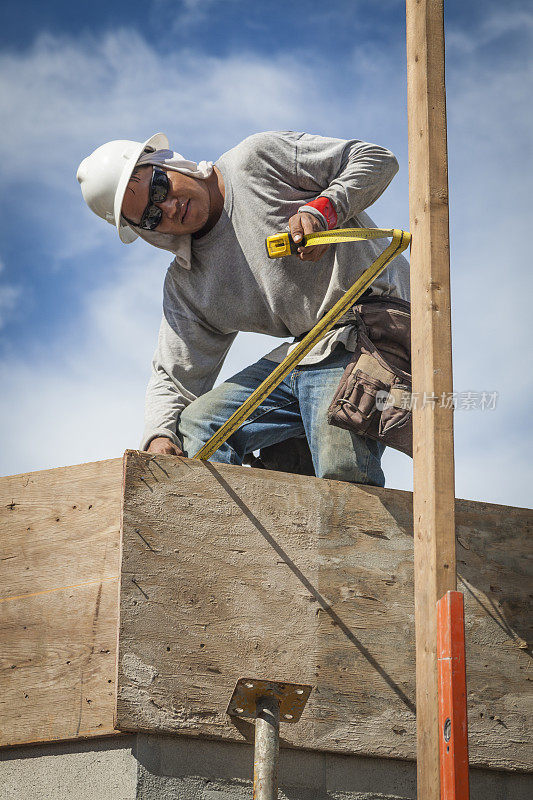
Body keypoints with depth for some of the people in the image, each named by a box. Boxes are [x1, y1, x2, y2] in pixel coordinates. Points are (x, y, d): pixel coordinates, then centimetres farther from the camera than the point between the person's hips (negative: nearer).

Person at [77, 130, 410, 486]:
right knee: (193, 428, -7)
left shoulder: (258, 160, -2)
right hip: (304, 356, 7)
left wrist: (322, 211, -18)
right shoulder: (184, 285, 14)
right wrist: (159, 436, -6)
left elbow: (377, 158, -1)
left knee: (341, 475, -27)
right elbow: (174, 378, 15)